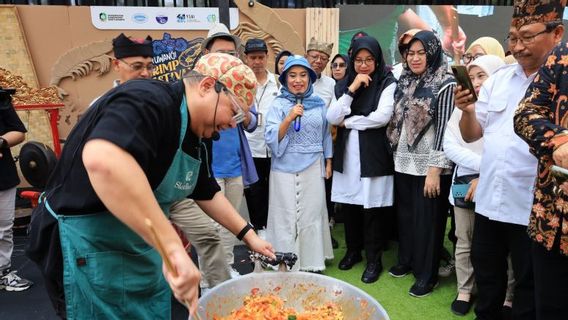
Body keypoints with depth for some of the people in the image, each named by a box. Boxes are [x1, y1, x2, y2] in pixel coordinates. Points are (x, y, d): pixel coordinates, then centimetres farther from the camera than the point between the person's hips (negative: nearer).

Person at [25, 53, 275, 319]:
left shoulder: (191, 138, 6)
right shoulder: (149, 101, -25)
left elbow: (208, 194, 19)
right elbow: (102, 160, -45)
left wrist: (248, 235, 18)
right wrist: (173, 247, -45)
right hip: (89, 254, -9)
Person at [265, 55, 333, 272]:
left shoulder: (318, 104, 7)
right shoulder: (278, 104, -1)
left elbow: (325, 134, 15)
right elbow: (271, 138, -9)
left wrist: (328, 163, 12)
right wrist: (289, 118, -21)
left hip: (313, 168, 2)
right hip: (285, 169, -2)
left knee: (312, 216, 8)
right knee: (286, 218, 2)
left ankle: (312, 264, 22)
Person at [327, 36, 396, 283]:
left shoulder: (387, 84, -3)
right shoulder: (346, 84, 10)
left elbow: (382, 116, -19)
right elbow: (332, 118, -3)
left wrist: (348, 122, -8)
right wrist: (352, 89, -11)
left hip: (373, 155, -4)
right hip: (347, 154, 4)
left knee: (371, 209, 2)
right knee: (349, 206, 11)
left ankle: (374, 260, 17)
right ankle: (353, 250, 31)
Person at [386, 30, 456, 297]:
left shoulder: (445, 84, -10)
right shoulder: (405, 81, 9)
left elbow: (445, 129, -14)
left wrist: (435, 169, -17)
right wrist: (395, 154, 11)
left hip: (429, 165, -6)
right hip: (404, 162, 6)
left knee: (427, 219, 4)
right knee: (405, 214, 16)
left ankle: (427, 274, 19)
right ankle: (406, 260, 35)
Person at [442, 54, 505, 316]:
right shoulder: (463, 107, 8)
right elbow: (449, 145, -2)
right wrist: (484, 165, -13)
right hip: (465, 182, 3)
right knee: (465, 242, 9)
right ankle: (465, 291, 23)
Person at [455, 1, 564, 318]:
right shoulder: (499, 78, 6)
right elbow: (471, 135, 7)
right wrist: (467, 110, -10)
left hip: (533, 208, -5)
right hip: (488, 201, 5)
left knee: (530, 288, 14)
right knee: (487, 280, 21)